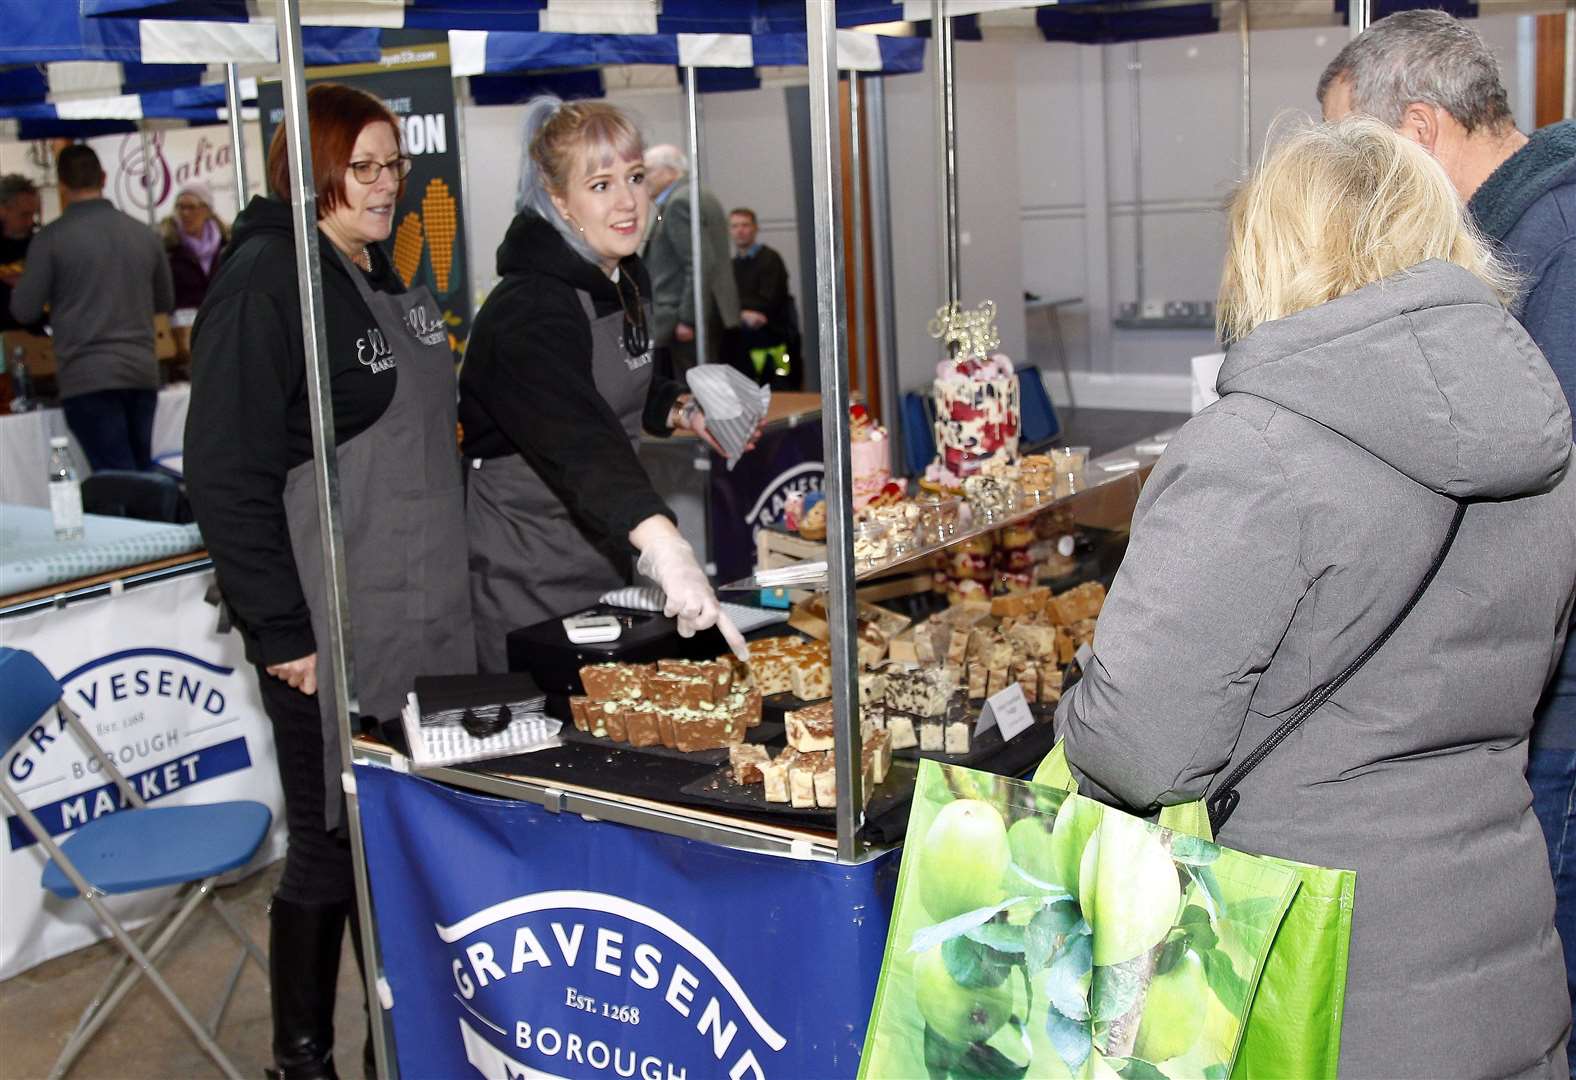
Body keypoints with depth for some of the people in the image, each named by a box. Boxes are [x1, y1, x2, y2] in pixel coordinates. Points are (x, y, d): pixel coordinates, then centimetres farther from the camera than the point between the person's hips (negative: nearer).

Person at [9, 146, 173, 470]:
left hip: (86, 377, -4)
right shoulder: (144, 234, 7)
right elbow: (165, 302, 18)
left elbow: (24, 311, -1)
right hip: (142, 372, 4)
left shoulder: (50, 238, -5)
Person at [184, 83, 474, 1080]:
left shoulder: (390, 284, 15)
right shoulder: (266, 283, -12)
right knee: (333, 849, 3)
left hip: (426, 621, 8)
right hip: (330, 633, -7)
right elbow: (227, 473, -16)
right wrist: (282, 632, -17)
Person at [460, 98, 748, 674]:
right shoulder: (531, 312, -26)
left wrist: (680, 409, 0)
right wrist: (666, 548, -56)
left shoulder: (627, 280, 3)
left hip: (605, 557, 8)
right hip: (526, 578, -8)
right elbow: (581, 439, -42)